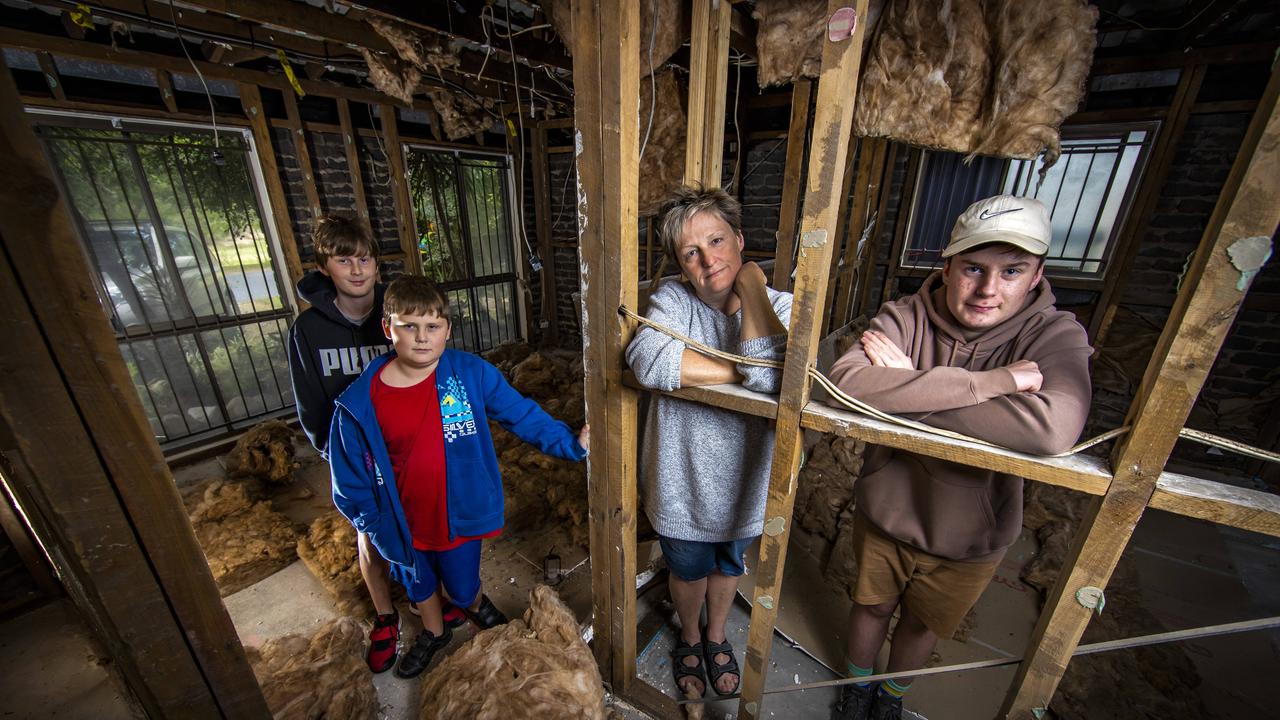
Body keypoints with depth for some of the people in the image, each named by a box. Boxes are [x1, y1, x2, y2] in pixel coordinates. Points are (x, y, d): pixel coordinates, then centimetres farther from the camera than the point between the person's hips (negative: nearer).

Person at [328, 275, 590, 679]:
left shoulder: (472, 374, -19)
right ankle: (434, 633, 62)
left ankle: (478, 606, 60)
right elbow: (350, 478, -4)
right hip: (404, 526, 2)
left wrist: (572, 443, -18)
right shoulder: (359, 403, -16)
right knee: (420, 587, 29)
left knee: (463, 588, 22)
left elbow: (523, 415, -12)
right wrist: (374, 526, -3)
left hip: (460, 516, -1)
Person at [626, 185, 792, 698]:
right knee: (688, 570, 25)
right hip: (682, 484, -1)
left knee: (728, 565, 29)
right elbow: (648, 361, -39)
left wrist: (751, 290, -27)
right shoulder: (673, 301, -17)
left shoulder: (779, 307, -15)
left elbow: (772, 378, -35)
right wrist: (743, 369, -29)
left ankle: (716, 636, 62)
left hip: (742, 483, 2)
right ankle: (689, 636, 60)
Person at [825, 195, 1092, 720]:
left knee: (923, 625, 26)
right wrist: (992, 382, -36)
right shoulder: (907, 316, -19)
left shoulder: (1055, 335, -18)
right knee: (871, 606, 25)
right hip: (884, 515, 0)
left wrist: (905, 384, -34)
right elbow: (845, 383, -39)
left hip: (969, 539, 1)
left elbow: (1053, 429, -39)